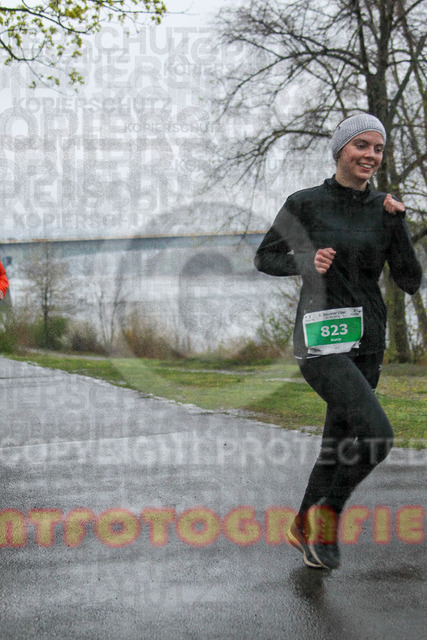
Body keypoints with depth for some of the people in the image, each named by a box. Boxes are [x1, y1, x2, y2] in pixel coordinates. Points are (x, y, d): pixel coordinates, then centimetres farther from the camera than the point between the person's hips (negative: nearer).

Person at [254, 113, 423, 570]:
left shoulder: (384, 210, 6)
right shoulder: (304, 204, -5)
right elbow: (264, 259, 5)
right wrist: (307, 262, -14)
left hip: (366, 341, 6)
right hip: (320, 339, -6)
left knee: (341, 445, 15)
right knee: (377, 434, -21)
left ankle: (304, 528, 36)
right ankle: (328, 511, 4)